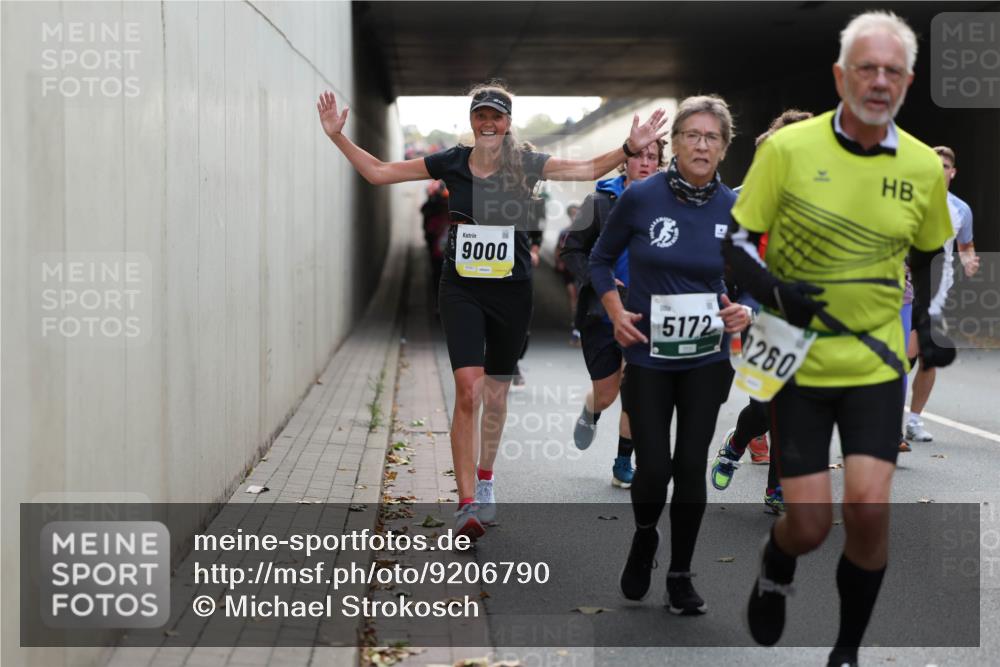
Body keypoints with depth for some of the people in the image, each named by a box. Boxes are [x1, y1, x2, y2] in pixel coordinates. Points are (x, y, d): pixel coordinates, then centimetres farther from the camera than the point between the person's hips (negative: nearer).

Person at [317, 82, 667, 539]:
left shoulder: (526, 166, -3)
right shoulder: (451, 163, -1)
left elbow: (588, 169, -9)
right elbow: (378, 172, 4)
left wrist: (629, 148, -24)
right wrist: (338, 137, -4)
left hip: (511, 291, 1)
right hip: (461, 289, -1)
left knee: (496, 392, 14)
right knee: (468, 389, -16)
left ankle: (485, 479, 38)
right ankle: (467, 504, -16)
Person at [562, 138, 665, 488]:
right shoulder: (600, 202, -4)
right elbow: (571, 250, -2)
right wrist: (597, 280, -17)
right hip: (602, 314, -1)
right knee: (606, 395, 4)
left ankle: (623, 466, 15)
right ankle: (590, 414, 42)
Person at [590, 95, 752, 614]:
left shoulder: (735, 209, -4)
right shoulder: (640, 197, -10)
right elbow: (601, 260, 4)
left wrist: (743, 310, -12)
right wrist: (616, 312, -10)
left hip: (707, 359, 2)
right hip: (648, 355, -2)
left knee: (691, 467, 3)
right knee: (653, 467, -4)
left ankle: (680, 576, 19)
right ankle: (644, 537, 29)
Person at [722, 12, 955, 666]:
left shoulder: (924, 167, 1)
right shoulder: (788, 148, -9)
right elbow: (736, 243, -4)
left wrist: (928, 325, 7)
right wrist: (773, 290, -21)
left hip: (877, 365, 2)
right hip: (798, 363, -2)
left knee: (869, 507, -12)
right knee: (809, 523, -4)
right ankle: (775, 574, 35)